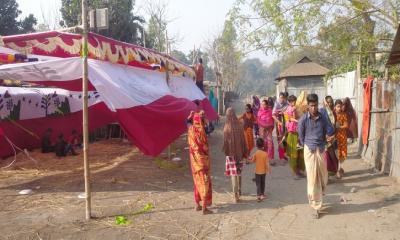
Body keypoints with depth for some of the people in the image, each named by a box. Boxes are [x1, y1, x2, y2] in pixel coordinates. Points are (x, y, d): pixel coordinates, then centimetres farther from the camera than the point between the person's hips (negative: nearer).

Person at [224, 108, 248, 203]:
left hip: (231, 153, -4)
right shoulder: (239, 125, -6)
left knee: (233, 174, -1)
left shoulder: (227, 127, -15)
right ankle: (239, 191, 34)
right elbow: (243, 139, 0)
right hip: (239, 152, 4)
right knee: (239, 172, 20)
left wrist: (226, 152, 2)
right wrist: (244, 152, 7)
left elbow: (226, 141, -11)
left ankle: (236, 195, -3)